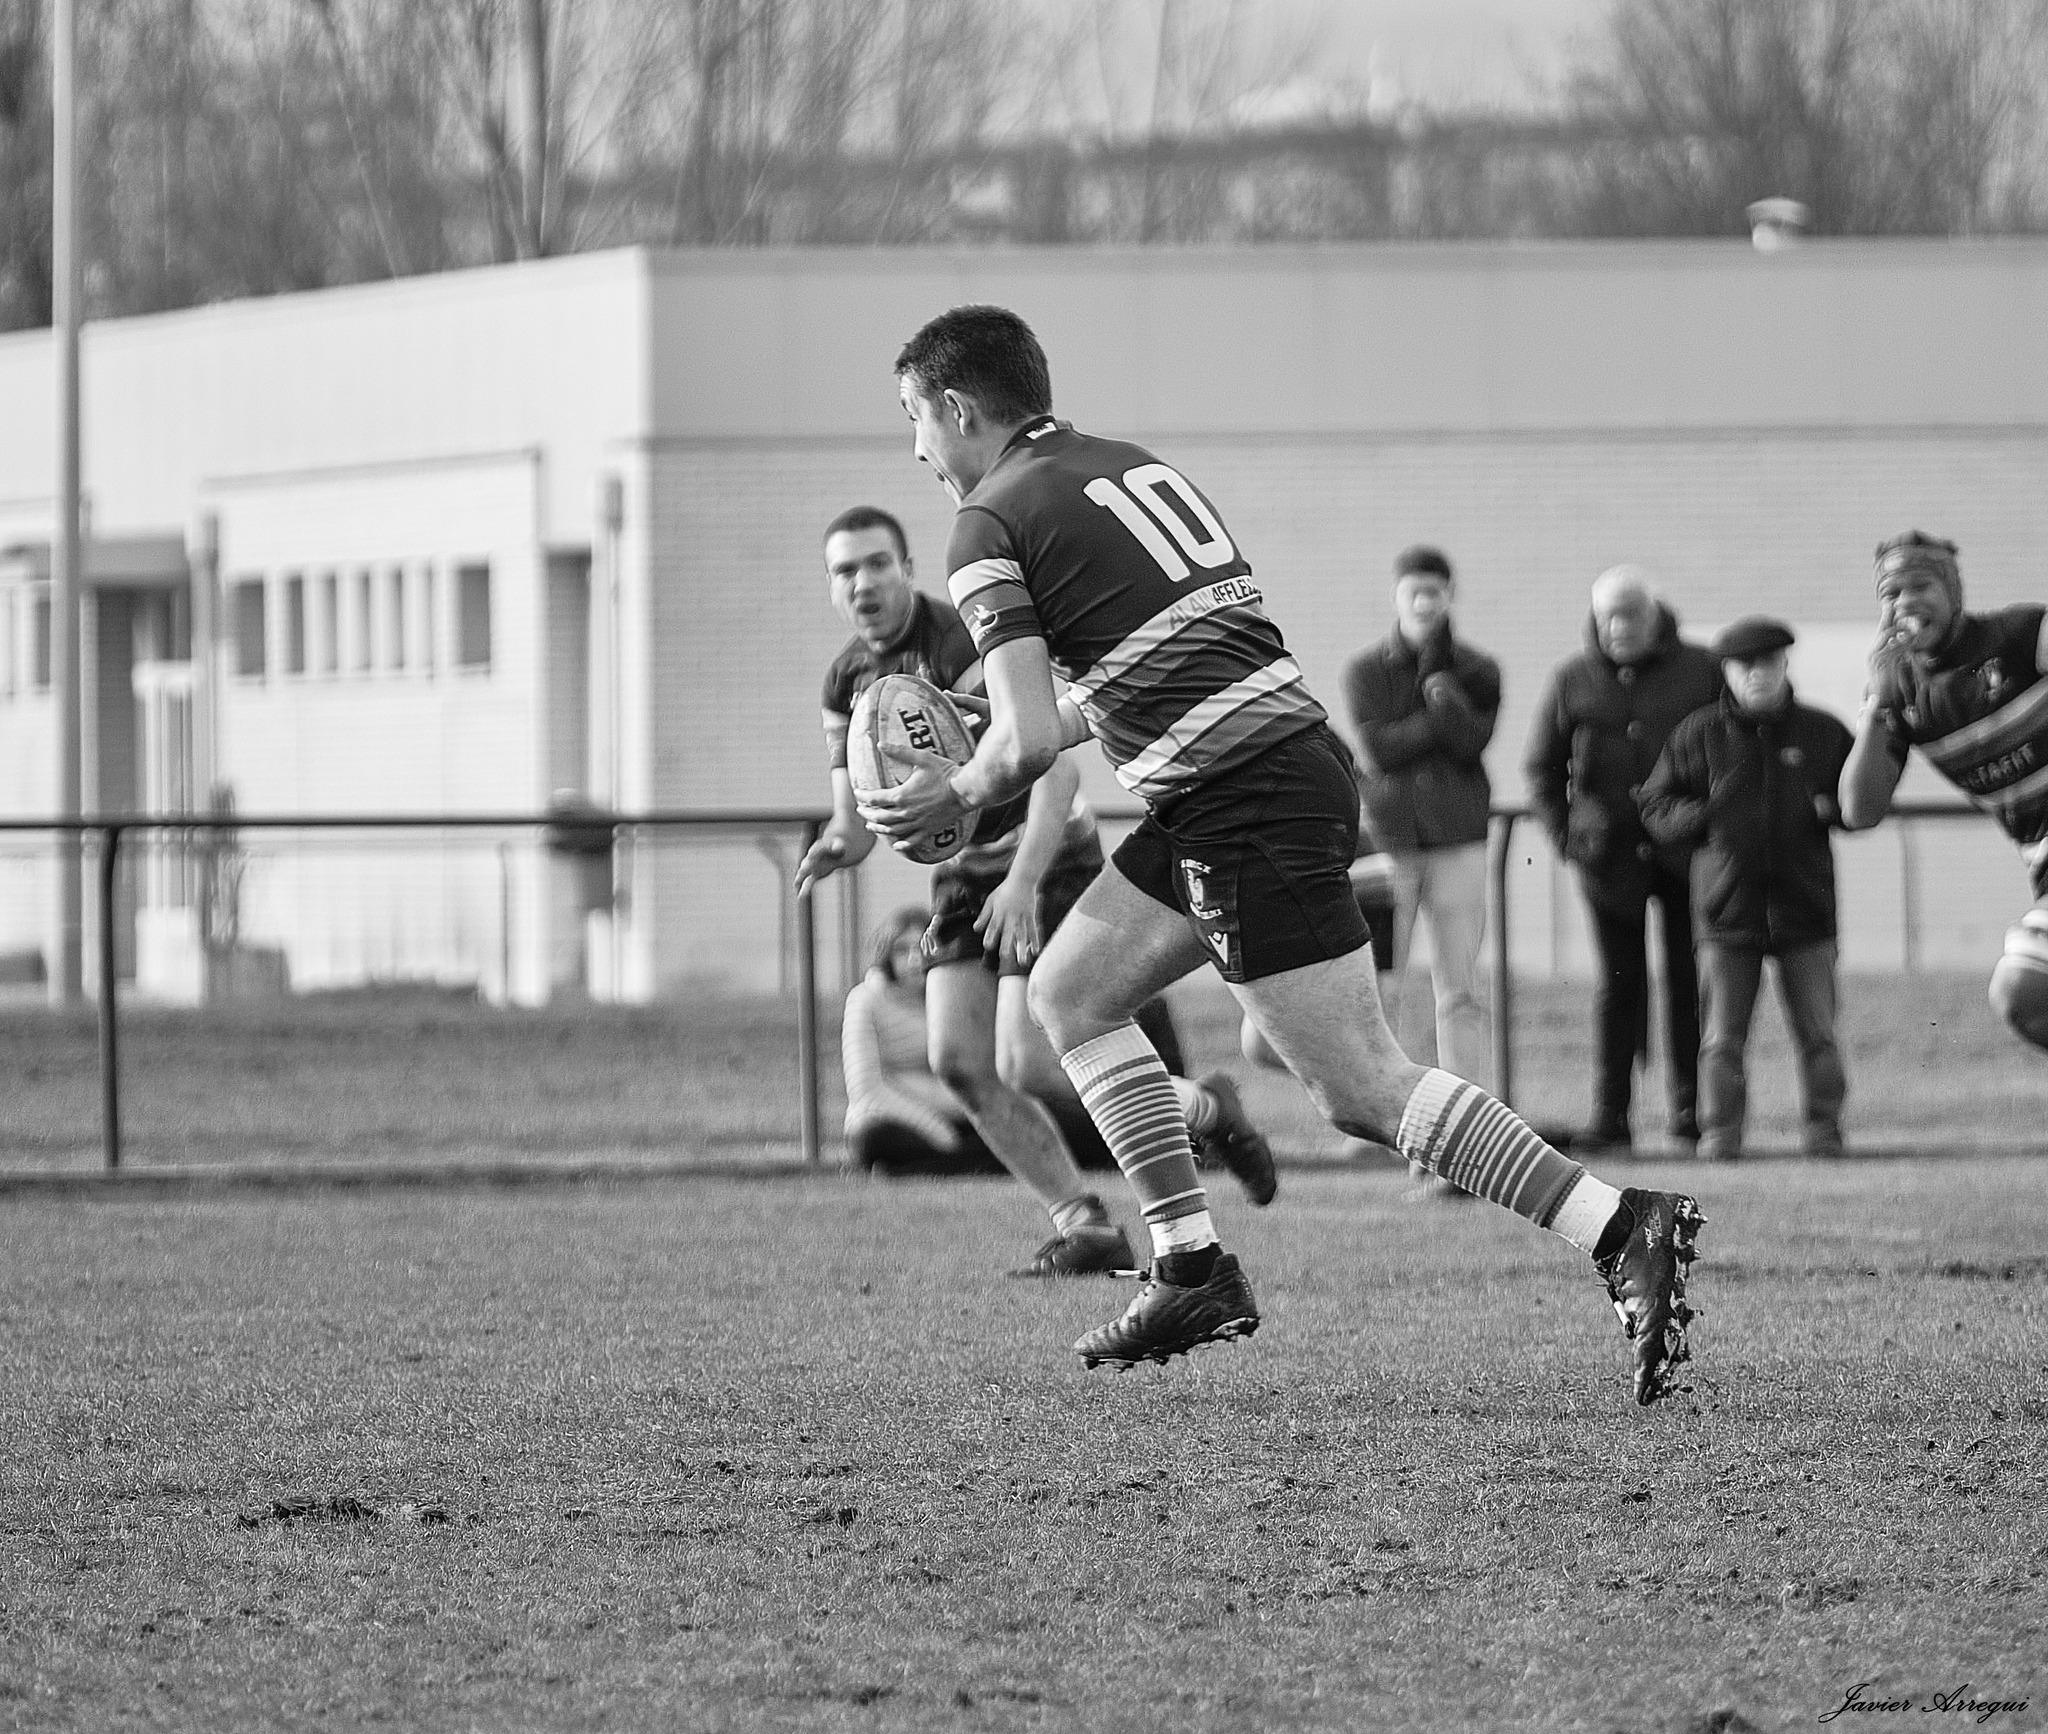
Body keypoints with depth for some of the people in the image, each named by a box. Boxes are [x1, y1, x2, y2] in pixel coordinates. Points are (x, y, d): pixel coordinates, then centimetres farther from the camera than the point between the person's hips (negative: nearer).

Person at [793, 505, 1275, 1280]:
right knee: (959, 1062, -7)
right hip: (965, 869, 8)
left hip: (1047, 858, -8)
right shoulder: (849, 680, 3)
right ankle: (1086, 1228, 0)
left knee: (1028, 1067, -16)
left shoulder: (965, 644, -23)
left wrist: (1023, 880, -44)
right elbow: (857, 819, 8)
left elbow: (1055, 767, -32)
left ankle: (1202, 1109, 9)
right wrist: (837, 845, -18)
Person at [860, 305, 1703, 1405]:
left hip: (1247, 809, -9)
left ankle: (1624, 1230, -18)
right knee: (1068, 993, 20)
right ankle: (1192, 1267, 16)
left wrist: (950, 797, 6)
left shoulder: (989, 529, -6)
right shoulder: (1131, 467, 19)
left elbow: (1028, 743, -14)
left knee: (1361, 1090, -9)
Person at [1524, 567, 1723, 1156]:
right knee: (1619, 980, -1)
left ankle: (1690, 1107, 8)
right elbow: (1541, 765, 12)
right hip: (1609, 852, 0)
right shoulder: (1572, 680, 4)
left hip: (1687, 850, 0)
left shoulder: (1702, 671, 2)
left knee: (1688, 976, 1)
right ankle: (1610, 1115, 0)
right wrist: (1563, 834, 2)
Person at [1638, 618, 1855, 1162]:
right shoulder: (1698, 735, 3)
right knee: (1723, 1035, -1)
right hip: (1727, 906, 0)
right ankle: (1719, 1133, 7)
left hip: (1804, 905, 0)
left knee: (1816, 1030, 4)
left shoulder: (1822, 733, 5)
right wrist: (1697, 818, -11)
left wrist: (1833, 808, -7)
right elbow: (1657, 805, 8)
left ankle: (1824, 1128, 14)